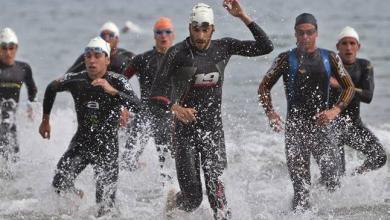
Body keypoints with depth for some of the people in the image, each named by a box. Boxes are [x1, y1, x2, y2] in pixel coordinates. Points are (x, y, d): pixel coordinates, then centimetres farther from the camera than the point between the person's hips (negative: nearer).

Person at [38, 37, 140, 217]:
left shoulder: (117, 81, -12)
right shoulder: (75, 80, -5)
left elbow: (136, 106, -27)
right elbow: (51, 89, 14)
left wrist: (112, 91, -40)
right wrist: (45, 120, 19)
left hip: (107, 143, -2)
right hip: (82, 141, 3)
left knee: (105, 202, -7)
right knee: (60, 183, -10)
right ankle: (76, 196, 22)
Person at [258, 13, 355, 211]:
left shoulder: (329, 58, 6)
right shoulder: (286, 59, 2)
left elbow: (349, 87, 8)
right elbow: (264, 87, 7)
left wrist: (335, 110, -9)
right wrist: (270, 113, -9)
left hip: (320, 125, 1)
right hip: (295, 127, -1)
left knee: (331, 169, -15)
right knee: (300, 185, -5)